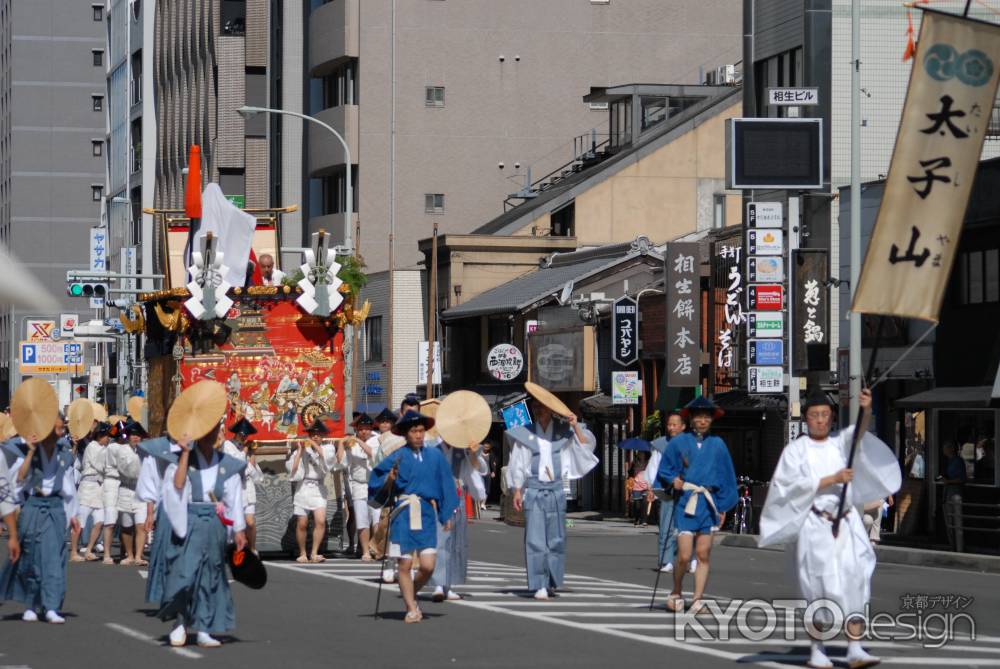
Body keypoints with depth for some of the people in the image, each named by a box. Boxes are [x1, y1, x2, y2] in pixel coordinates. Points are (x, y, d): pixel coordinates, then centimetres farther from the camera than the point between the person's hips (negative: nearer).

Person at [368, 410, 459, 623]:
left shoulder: (435, 456, 8)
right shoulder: (397, 457, 0)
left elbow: (445, 484, 12)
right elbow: (375, 483, 3)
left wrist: (447, 514, 9)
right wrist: (389, 480, -18)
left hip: (427, 514, 2)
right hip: (404, 514, -2)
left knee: (428, 566, -5)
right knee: (405, 564, -1)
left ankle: (411, 594, 23)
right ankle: (411, 608, 11)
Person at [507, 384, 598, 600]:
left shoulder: (562, 431, 6)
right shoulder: (525, 434, 4)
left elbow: (586, 445, 2)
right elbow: (518, 466, 7)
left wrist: (576, 427, -10)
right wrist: (517, 491, 2)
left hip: (556, 490, 1)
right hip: (533, 490, -1)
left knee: (556, 538, 4)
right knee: (535, 538, -8)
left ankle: (552, 582, 16)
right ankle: (539, 585, -10)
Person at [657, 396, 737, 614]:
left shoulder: (718, 445, 8)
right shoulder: (680, 442, 3)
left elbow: (726, 477, 11)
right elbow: (664, 471, 10)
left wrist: (723, 507, 7)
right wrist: (673, 480, -11)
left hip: (709, 504, 2)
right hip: (685, 502, -2)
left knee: (703, 555, -1)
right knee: (684, 555, -9)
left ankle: (697, 600, 2)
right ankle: (676, 594, 13)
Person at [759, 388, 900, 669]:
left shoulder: (840, 442, 12)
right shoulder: (795, 450, 5)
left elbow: (859, 431, -7)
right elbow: (793, 485, -7)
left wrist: (866, 411, -28)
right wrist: (832, 479, -12)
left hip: (846, 523, 3)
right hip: (813, 526, -3)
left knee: (855, 584, -7)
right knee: (820, 588, -6)